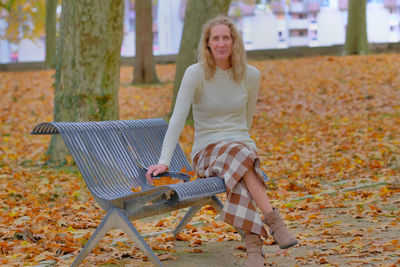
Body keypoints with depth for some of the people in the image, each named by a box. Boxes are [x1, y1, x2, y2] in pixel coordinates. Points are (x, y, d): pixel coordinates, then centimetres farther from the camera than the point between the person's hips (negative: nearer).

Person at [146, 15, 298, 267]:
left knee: (239, 164, -38)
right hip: (206, 152, -2)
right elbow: (178, 118, -16)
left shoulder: (251, 75, 3)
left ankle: (253, 246, -42)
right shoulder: (195, 73, -7)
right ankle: (273, 220, -36)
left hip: (243, 146, 2)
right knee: (240, 157, -39)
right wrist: (164, 161, -25)